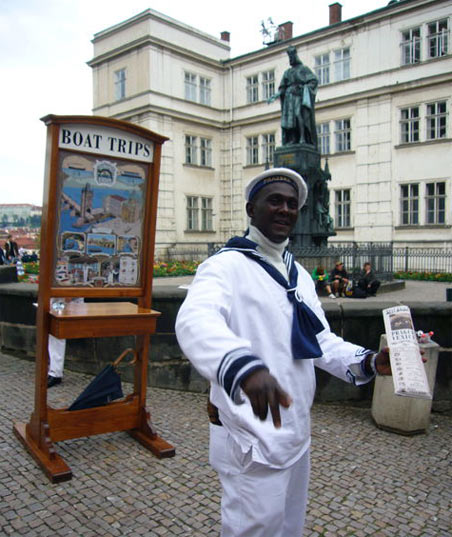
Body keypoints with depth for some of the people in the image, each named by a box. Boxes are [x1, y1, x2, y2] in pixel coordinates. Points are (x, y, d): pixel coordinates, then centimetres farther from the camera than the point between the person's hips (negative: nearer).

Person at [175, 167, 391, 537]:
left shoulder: (299, 275, 10)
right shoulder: (227, 265, -16)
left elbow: (321, 340, 14)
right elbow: (195, 320, -36)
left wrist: (368, 362, -4)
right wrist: (244, 367, -55)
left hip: (296, 434, 8)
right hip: (253, 442, -8)